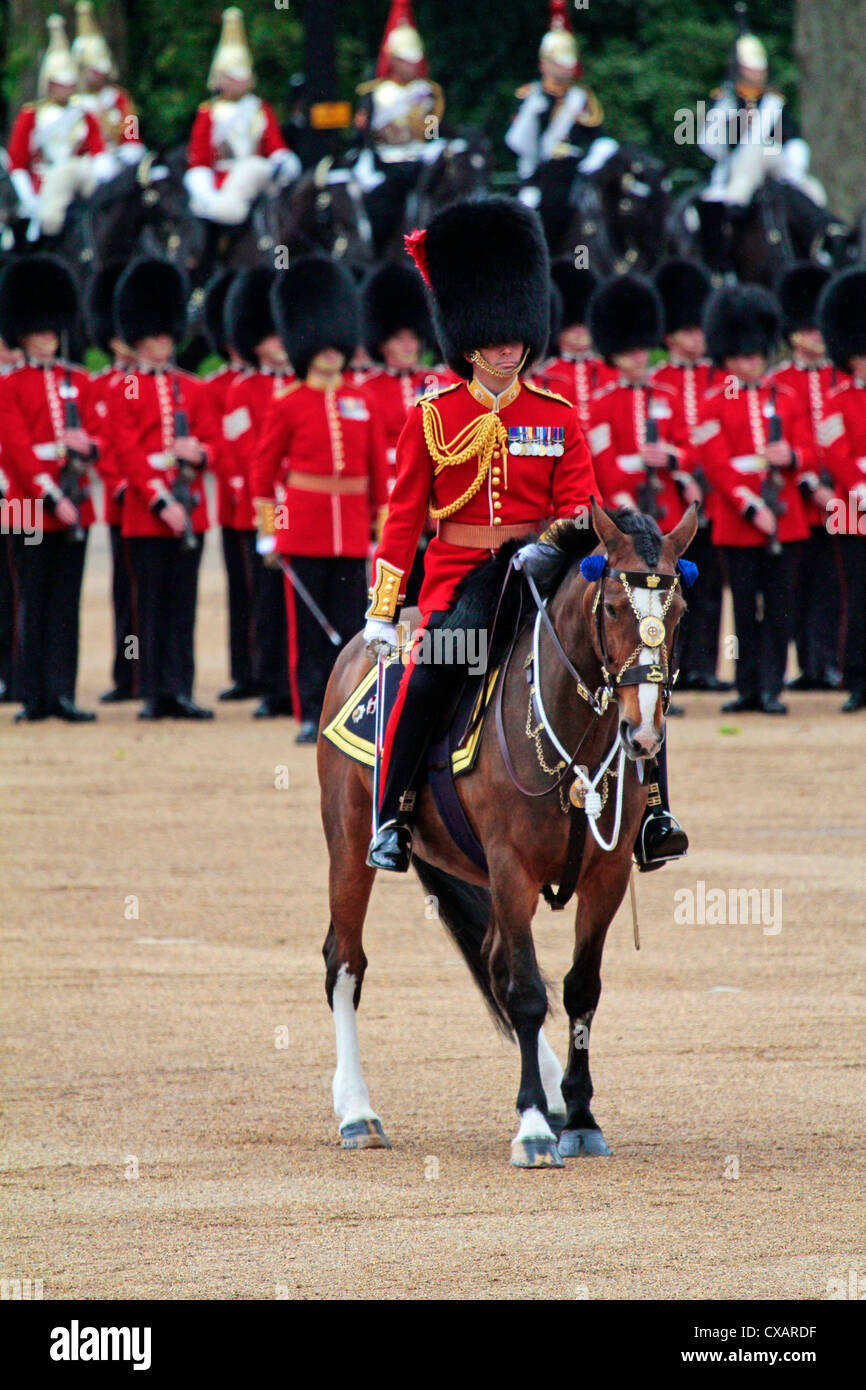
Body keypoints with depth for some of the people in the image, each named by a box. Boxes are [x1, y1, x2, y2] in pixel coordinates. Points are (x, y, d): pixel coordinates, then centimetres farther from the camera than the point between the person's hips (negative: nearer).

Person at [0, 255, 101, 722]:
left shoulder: (77, 381, 13)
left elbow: (96, 436, 12)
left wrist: (86, 447, -13)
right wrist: (53, 499, -16)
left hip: (73, 506, 4)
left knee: (66, 605, 3)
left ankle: (61, 693, 4)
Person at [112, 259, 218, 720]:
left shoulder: (193, 390, 14)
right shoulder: (125, 392, 1)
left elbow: (212, 440, 12)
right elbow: (127, 453, -6)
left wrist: (199, 453, -13)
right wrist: (161, 502, -15)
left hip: (189, 509, 4)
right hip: (146, 510, -4)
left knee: (183, 606, 3)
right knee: (153, 605, -1)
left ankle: (179, 691, 4)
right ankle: (154, 694, 2)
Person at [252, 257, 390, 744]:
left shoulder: (362, 403, 9)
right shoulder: (287, 406, 0)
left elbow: (380, 466, 12)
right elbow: (265, 468, 4)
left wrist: (383, 521, 8)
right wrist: (267, 524, 1)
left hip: (352, 528, 3)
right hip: (305, 526, -3)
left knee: (350, 624, 2)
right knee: (308, 626, 0)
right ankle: (313, 716, 3)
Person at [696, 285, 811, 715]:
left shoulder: (784, 397, 10)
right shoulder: (714, 403, 1)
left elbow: (808, 452, 11)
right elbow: (716, 465, -6)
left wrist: (791, 457, -14)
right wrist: (752, 508, -15)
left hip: (783, 518, 2)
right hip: (737, 519, -2)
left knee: (778, 606, 0)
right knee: (746, 608, 2)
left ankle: (771, 688, 2)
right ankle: (749, 688, 9)